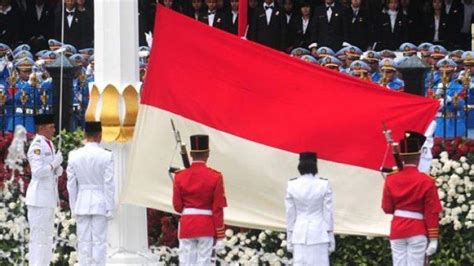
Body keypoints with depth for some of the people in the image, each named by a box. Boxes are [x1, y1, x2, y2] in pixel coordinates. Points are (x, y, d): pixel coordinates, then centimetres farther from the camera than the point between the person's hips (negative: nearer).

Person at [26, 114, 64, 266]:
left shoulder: (49, 145, 15)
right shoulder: (37, 146, -13)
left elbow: (57, 172, 22)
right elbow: (38, 171, -23)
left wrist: (57, 167, 1)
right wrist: (54, 163, -13)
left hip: (49, 198, 10)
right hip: (39, 198, -10)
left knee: (47, 237, 13)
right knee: (38, 237, -10)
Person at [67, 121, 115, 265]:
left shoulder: (74, 155, -1)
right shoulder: (106, 156, -10)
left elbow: (71, 185, 4)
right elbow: (109, 185, -8)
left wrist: (73, 207, 13)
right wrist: (110, 209, -1)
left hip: (82, 204, 3)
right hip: (100, 203, -3)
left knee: (83, 241, 6)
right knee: (99, 241, 0)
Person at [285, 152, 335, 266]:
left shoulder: (292, 185, -3)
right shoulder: (324, 185, -7)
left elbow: (290, 214, 3)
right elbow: (328, 213, -3)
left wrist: (289, 239, 11)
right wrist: (331, 238, 5)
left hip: (299, 234, 2)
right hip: (319, 233, -2)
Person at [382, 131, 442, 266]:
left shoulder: (391, 180, 0)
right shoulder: (426, 181, -9)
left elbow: (387, 208, 5)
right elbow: (432, 213, -8)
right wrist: (433, 239, -5)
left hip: (397, 230, 3)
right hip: (417, 231, -3)